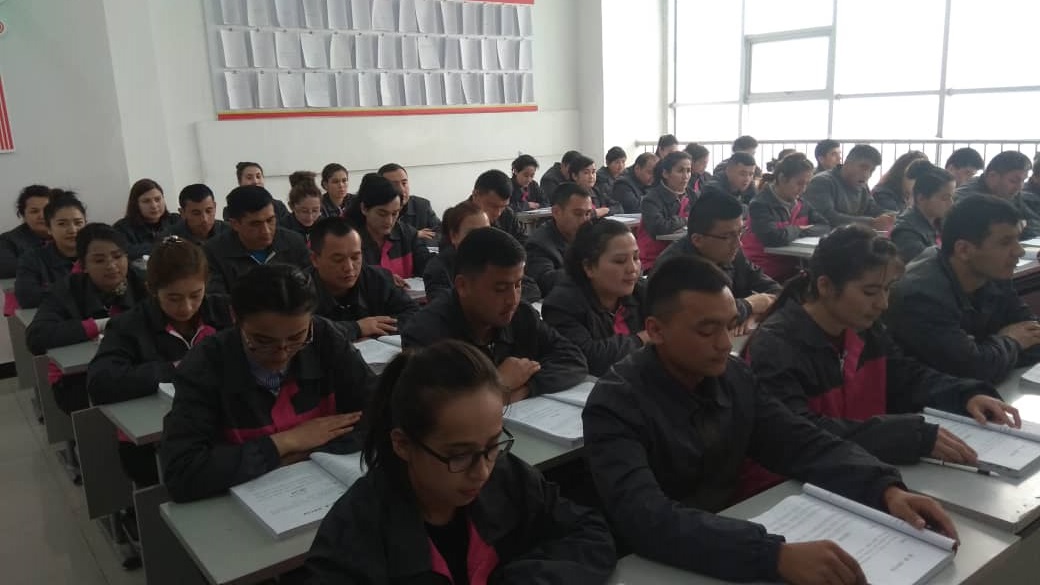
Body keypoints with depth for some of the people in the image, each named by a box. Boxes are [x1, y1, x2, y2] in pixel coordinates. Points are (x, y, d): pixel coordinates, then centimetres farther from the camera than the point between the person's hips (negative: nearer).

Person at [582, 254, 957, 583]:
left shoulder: (732, 376, -1)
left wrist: (886, 490, -19)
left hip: (730, 545, 6)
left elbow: (805, 445, -2)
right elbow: (648, 520, -33)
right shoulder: (616, 405, -21)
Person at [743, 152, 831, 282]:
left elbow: (825, 227, 5)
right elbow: (775, 238, -27)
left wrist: (804, 230, -13)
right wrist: (798, 230, -8)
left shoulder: (801, 204, 9)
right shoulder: (760, 205, -15)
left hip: (792, 270, 7)